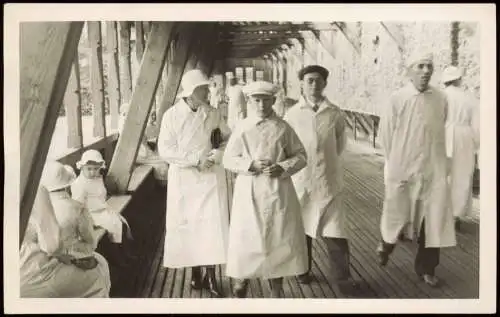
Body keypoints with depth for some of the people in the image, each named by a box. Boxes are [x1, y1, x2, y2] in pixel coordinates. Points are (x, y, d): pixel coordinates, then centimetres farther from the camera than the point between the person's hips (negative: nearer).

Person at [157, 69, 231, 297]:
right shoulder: (172, 115, -5)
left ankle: (210, 275, 7)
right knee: (188, 225, 6)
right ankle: (195, 271, 23)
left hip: (211, 177, 1)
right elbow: (165, 150, -10)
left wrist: (217, 154, -12)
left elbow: (229, 140, 9)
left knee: (212, 224, -3)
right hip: (184, 178, -1)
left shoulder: (213, 114, 1)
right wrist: (196, 158, -16)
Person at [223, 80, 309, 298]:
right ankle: (241, 279, 23)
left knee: (279, 236, 7)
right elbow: (228, 160, 2)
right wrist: (251, 164, -15)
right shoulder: (242, 128, 1)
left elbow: (301, 155, 5)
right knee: (246, 236, 2)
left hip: (278, 190, 1)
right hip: (249, 191, -1)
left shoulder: (283, 128, 1)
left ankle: (276, 288, 23)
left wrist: (282, 168, -12)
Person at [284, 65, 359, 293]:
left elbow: (340, 143, 10)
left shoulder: (335, 113, -3)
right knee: (301, 228, 13)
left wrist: (326, 160, 9)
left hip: (329, 179, 0)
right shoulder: (292, 114, -3)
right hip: (300, 179, 1)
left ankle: (343, 275, 13)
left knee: (335, 230, 0)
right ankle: (303, 271, 30)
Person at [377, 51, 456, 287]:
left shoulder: (441, 99, -2)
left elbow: (439, 132, 10)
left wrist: (432, 159, 12)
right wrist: (397, 163, 3)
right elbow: (385, 135, -2)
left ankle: (426, 268, 25)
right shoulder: (397, 99, -10)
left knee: (433, 220, 7)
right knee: (396, 215, 11)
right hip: (402, 170, -2)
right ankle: (386, 245, 43)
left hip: (433, 170, 3)